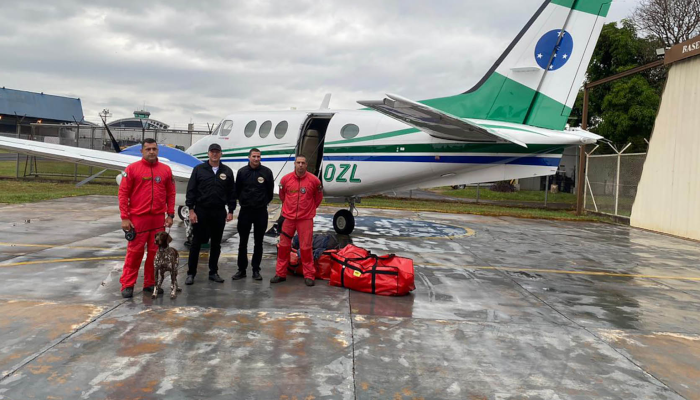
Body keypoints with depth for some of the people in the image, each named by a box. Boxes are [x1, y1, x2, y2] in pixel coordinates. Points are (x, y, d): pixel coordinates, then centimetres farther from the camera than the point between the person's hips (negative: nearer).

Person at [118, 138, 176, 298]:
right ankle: (127, 285, 10)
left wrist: (170, 215, 6)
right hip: (138, 218, -3)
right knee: (134, 252, 0)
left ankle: (150, 283, 19)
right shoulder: (132, 168, -1)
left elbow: (171, 193, 12)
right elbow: (123, 193, -2)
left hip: (159, 218, 3)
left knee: (155, 252, 8)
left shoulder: (166, 170, 8)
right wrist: (124, 218, -7)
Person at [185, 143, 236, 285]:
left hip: (219, 212, 2)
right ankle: (191, 273, 12)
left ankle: (213, 272, 20)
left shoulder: (227, 172, 6)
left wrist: (231, 211, 4)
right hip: (201, 211, -2)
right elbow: (191, 191, -2)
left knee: (216, 243, 9)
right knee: (196, 242, 3)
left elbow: (231, 193, 9)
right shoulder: (199, 169, 0)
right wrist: (191, 210, -8)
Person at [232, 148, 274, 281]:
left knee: (258, 243, 6)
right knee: (243, 242, 5)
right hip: (245, 211, 0)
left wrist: (264, 202, 10)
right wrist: (242, 202, 12)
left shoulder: (267, 172, -2)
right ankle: (241, 269, 13)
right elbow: (237, 190, 10)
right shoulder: (242, 172, 0)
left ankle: (256, 270, 15)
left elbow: (270, 191, 7)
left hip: (261, 212, 0)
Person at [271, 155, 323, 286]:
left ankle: (309, 275, 9)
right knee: (283, 246, 6)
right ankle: (281, 274, 17)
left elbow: (319, 197, 11)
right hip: (288, 218, 2)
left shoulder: (314, 180, -6)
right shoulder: (286, 179, -2)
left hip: (306, 218, -2)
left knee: (306, 247, -1)